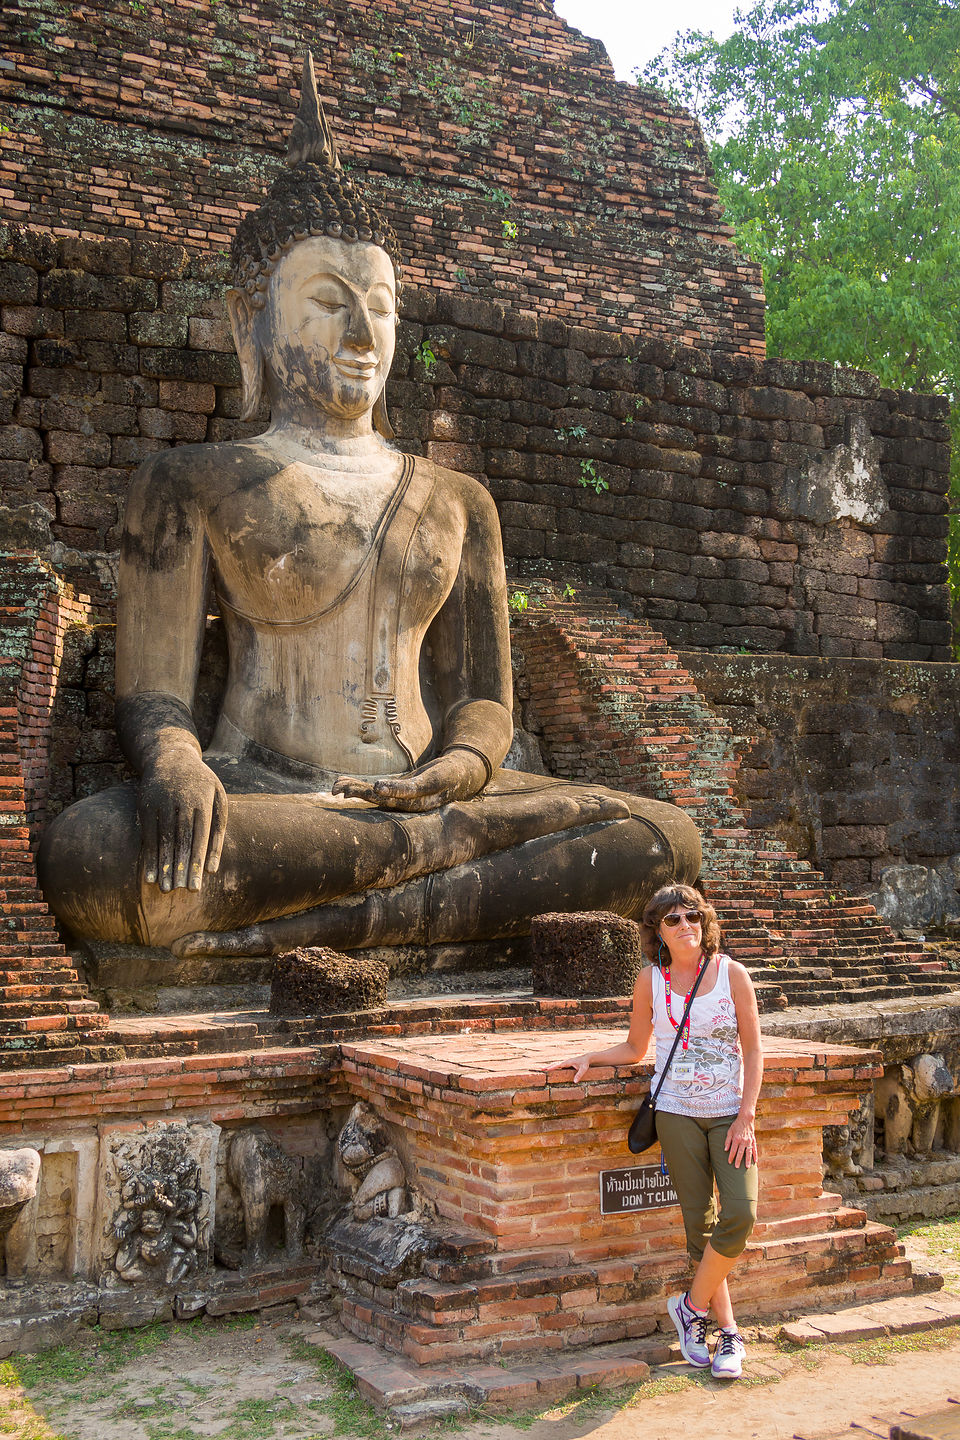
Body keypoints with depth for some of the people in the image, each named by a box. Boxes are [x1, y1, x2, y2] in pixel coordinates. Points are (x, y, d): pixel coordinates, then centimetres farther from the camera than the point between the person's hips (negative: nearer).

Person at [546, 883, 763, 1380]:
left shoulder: (731, 974, -2)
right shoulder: (651, 980, 1)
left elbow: (753, 1050, 0)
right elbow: (635, 1049, 13)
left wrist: (746, 1117, -7)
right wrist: (589, 1057, -3)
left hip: (731, 1114, 0)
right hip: (678, 1114, 0)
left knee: (740, 1214, -15)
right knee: (699, 1226, 1)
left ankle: (692, 1305, 6)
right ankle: (729, 1333, 16)